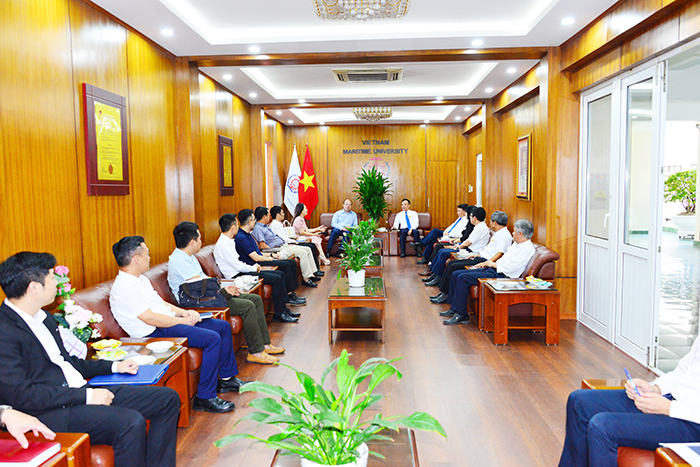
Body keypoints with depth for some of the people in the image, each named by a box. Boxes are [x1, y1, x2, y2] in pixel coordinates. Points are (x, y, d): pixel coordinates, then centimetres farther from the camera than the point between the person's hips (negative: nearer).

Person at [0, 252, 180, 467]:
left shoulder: (44, 318, 14)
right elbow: (20, 395, -21)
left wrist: (114, 366, 18)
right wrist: (86, 396, -21)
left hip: (81, 392, 10)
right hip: (50, 413, -9)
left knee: (168, 399, 1)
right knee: (131, 423, -33)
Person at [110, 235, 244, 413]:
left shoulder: (141, 279, 15)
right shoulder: (123, 287, -18)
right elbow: (150, 318, -23)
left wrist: (184, 312, 4)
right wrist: (183, 321, -14)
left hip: (170, 322, 11)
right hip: (155, 333, -11)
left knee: (223, 326, 8)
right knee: (213, 339, -26)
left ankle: (226, 379, 20)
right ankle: (205, 398, -17)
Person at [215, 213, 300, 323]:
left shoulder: (229, 241, 12)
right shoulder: (223, 245, -18)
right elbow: (238, 266, -21)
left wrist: (253, 267, 4)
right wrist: (254, 268, -6)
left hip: (241, 271, 10)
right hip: (237, 276, -10)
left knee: (280, 274, 7)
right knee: (276, 279, -17)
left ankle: (284, 308, 9)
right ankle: (279, 314, -7)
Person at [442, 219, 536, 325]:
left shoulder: (528, 249, -12)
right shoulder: (516, 244, 19)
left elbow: (512, 267, -21)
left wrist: (493, 264, -9)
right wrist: (486, 263, 14)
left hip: (501, 275, -10)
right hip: (492, 269, 10)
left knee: (463, 278, -22)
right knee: (456, 275, 2)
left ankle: (461, 315, -16)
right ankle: (454, 308, 8)